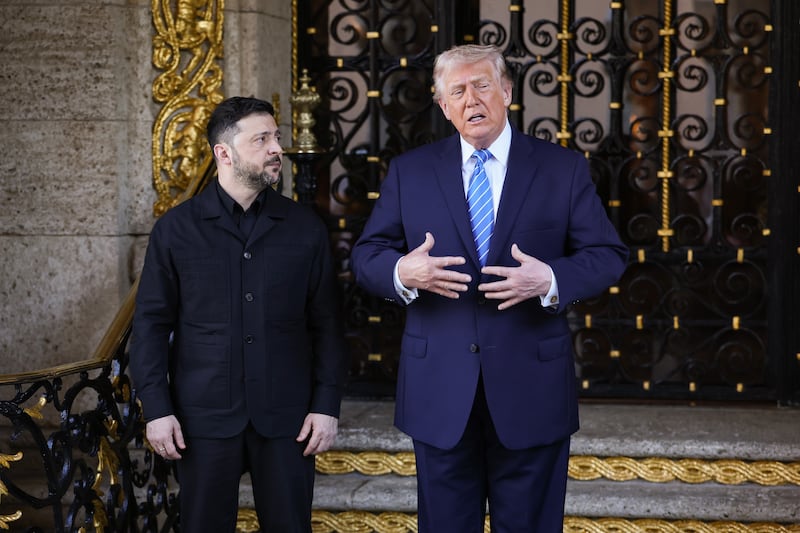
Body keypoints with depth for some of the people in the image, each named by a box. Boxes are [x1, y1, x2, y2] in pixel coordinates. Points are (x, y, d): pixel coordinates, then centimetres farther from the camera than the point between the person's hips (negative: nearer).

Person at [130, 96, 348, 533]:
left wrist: (327, 404, -2)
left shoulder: (305, 227, 5)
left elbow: (326, 323, 5)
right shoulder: (176, 228, 2)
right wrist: (156, 408, -5)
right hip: (204, 416, -1)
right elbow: (152, 322, 2)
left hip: (285, 416, 1)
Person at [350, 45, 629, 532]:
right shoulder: (409, 171, 5)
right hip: (439, 388, 1)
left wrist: (551, 279, -20)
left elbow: (608, 255, -1)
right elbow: (367, 256, 5)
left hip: (532, 389, -1)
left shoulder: (564, 168, 2)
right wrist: (401, 271, -19)